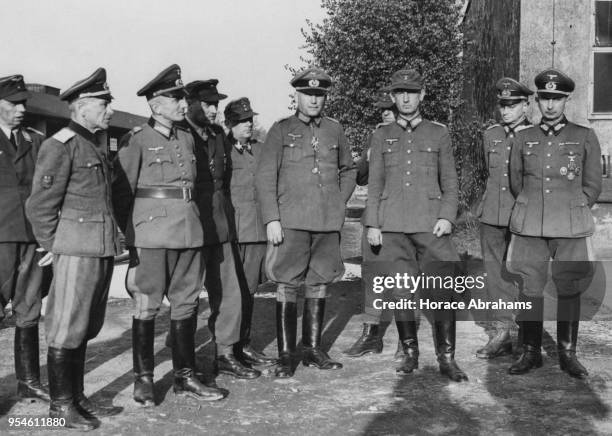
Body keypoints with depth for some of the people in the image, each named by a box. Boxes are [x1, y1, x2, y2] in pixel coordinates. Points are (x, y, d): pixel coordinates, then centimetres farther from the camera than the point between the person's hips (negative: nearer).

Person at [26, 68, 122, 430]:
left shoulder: (98, 145, 16)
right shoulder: (60, 146, -9)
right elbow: (40, 205, -9)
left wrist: (115, 242, 15)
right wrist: (54, 247, -3)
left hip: (103, 248, 8)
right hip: (77, 250, -8)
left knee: (85, 329, 14)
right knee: (66, 329, 1)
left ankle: (77, 398, 25)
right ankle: (60, 404, 13)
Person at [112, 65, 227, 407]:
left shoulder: (187, 139, 14)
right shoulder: (136, 140, -5)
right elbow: (122, 191, -3)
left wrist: (191, 220, 16)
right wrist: (129, 233, -2)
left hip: (189, 232, 6)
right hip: (152, 234, -6)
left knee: (187, 304, 9)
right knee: (147, 306, 2)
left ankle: (185, 377, 18)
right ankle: (143, 380, 14)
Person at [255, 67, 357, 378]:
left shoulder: (334, 130, 10)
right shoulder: (281, 130, 0)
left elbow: (348, 171, 22)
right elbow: (264, 177, -4)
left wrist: (339, 203, 9)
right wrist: (271, 219, -10)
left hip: (328, 223, 4)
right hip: (291, 222, -3)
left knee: (319, 284, 9)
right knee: (287, 286, -2)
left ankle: (313, 350, 20)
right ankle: (285, 356, 6)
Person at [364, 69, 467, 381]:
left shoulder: (439, 134, 10)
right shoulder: (382, 136, 13)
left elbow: (450, 183, 9)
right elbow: (374, 185, 11)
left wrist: (447, 217, -6)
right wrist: (372, 224, 2)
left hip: (431, 225, -1)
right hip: (392, 227, 1)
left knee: (442, 293, -5)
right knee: (400, 294, 5)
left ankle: (446, 359, 5)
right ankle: (410, 353, 20)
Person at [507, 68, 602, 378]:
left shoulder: (585, 137, 6)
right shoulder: (523, 138, 9)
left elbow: (593, 184, 10)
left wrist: (572, 211, 8)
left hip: (571, 228, -1)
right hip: (529, 227, 1)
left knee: (569, 290, 3)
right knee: (529, 289, 1)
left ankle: (567, 354, 15)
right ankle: (531, 352, 12)